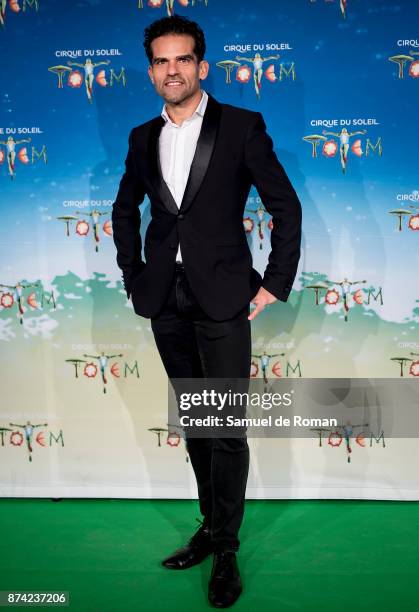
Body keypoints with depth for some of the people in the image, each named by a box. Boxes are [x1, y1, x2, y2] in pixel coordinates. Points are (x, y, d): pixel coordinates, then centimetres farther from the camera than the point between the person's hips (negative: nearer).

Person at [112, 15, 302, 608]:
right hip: (166, 303, 5)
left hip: (222, 301, -4)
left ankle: (226, 551, 15)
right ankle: (211, 526, 30)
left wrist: (275, 286, -5)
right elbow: (125, 210, 22)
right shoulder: (143, 138, 10)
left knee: (226, 430, -1)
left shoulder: (242, 126, -3)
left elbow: (286, 206, -2)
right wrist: (133, 278, 14)